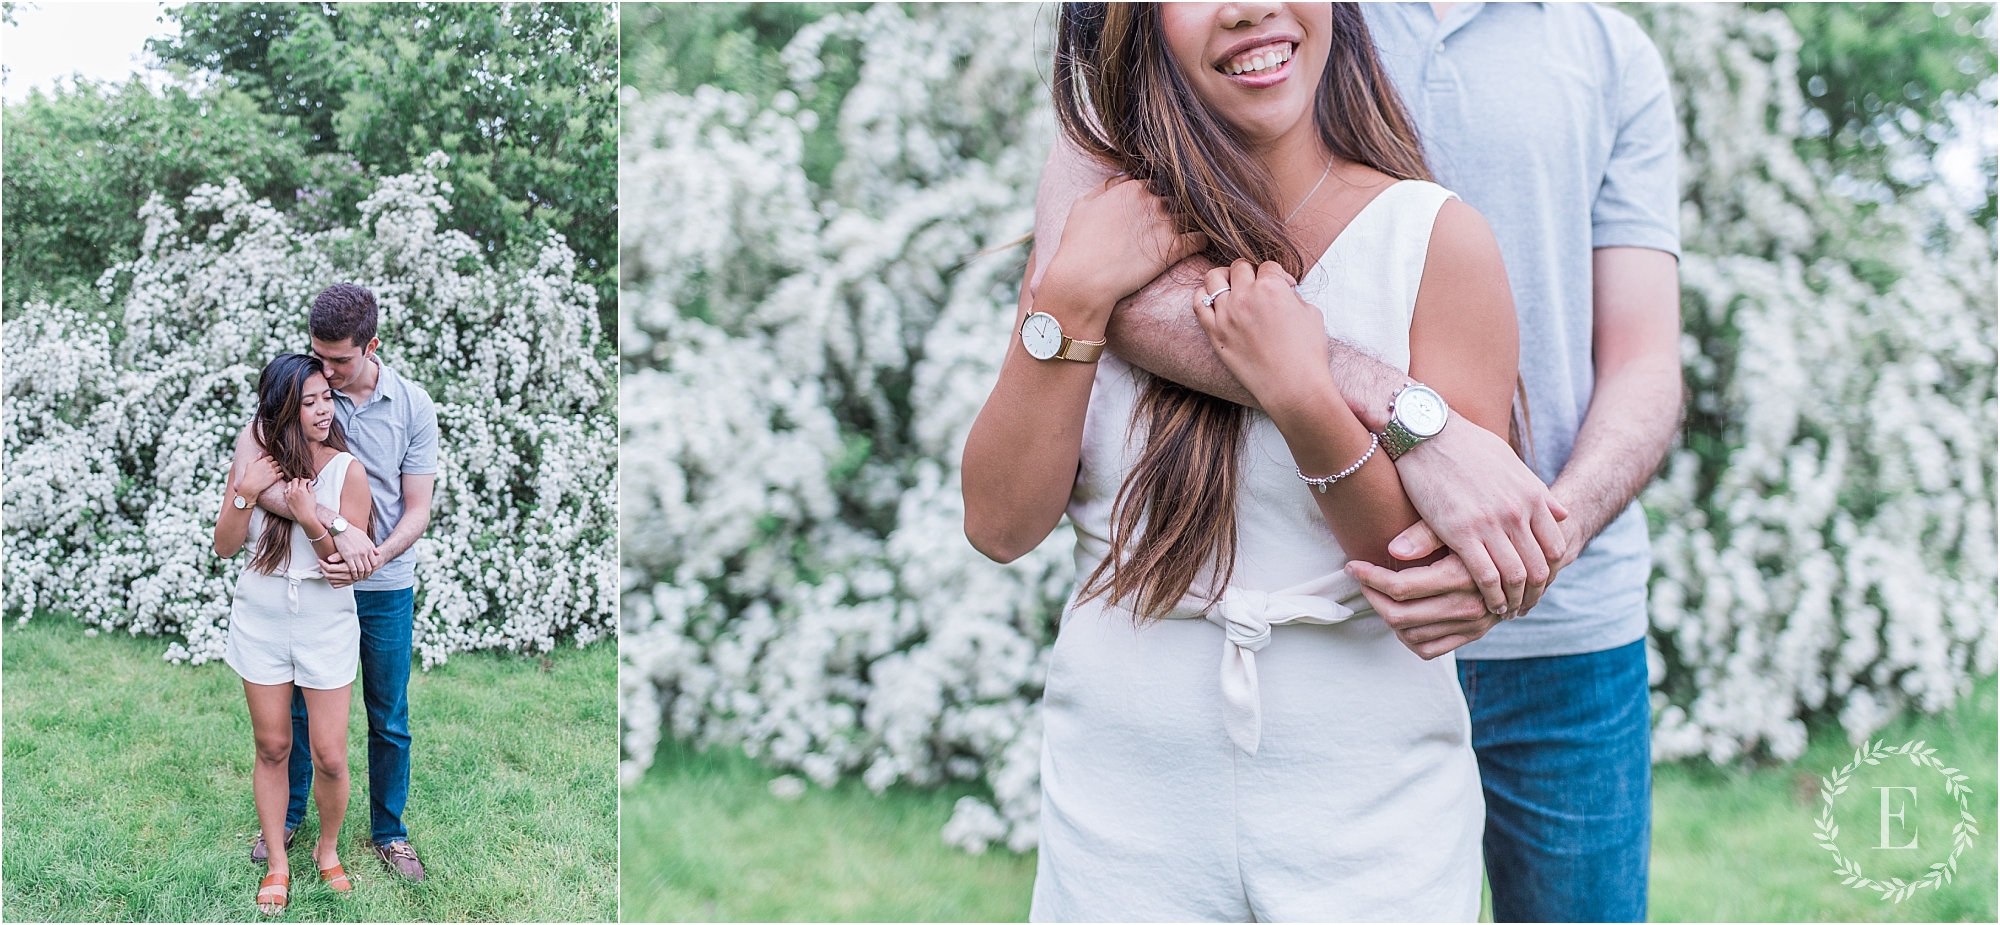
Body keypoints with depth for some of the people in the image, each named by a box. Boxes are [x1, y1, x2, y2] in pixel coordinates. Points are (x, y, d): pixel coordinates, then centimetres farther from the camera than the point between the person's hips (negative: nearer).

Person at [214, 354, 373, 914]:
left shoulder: (348, 471, -10)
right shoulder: (254, 462, -3)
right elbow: (224, 547, 0)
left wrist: (312, 520, -27)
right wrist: (246, 495, -15)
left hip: (326, 621, -2)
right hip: (261, 619, 2)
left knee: (329, 756, 0)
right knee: (272, 747, 11)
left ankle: (328, 849, 26)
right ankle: (277, 862, 26)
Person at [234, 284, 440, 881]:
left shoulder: (413, 407, -8)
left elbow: (417, 511, -6)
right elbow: (249, 471, -28)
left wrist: (375, 558, -26)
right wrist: (339, 530, -36)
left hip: (386, 590, 0)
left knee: (389, 721, 11)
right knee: (298, 709, 16)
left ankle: (389, 831, 29)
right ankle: (289, 815, 38)